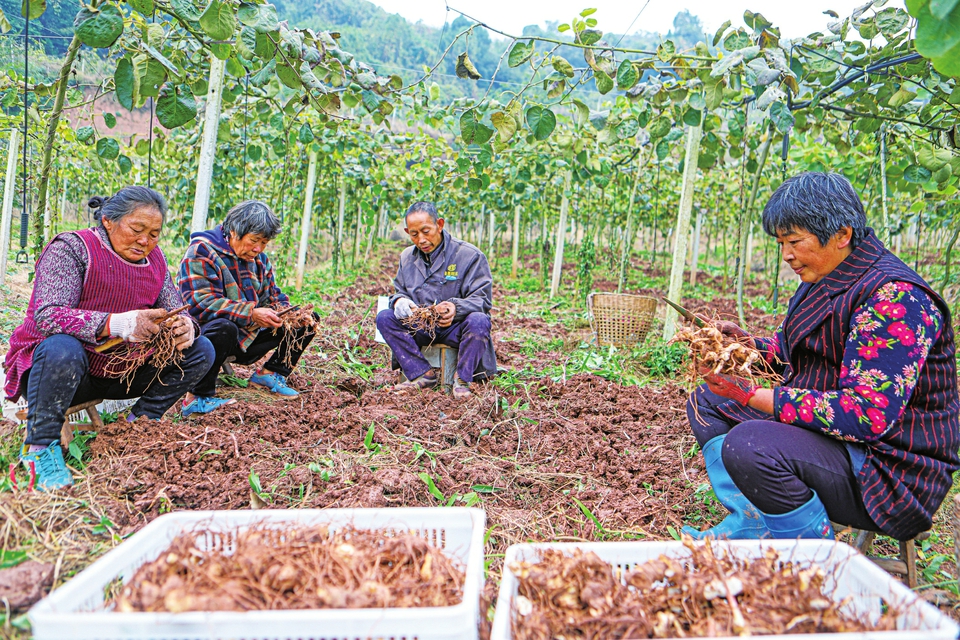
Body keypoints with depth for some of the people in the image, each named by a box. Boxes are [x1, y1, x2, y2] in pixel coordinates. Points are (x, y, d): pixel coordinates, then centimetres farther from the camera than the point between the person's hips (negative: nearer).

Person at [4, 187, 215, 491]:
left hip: (119, 372, 6)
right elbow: (47, 315, -28)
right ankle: (40, 446, -19)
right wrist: (118, 323, -43)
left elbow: (177, 313, 2)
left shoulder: (154, 260, 4)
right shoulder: (71, 248, -14)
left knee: (201, 350, -5)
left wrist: (186, 328, -25)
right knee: (62, 349, -40)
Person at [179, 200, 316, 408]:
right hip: (207, 336, -7)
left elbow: (273, 298, 12)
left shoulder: (259, 258, 8)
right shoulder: (202, 252, -16)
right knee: (225, 326, -43)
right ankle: (198, 397, -27)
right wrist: (251, 314, -35)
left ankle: (270, 374, 11)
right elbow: (200, 304, -26)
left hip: (246, 338, 7)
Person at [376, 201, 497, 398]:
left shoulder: (470, 255, -6)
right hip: (419, 328, 4)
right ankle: (423, 374, -19)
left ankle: (462, 379, -17)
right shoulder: (407, 257, 11)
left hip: (455, 328, -4)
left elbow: (482, 299, -10)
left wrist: (456, 308, -33)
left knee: (478, 321, -36)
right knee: (384, 318, -19)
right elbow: (399, 291, 16)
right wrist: (399, 301, -12)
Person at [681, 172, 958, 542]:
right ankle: (750, 524, 1)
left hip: (890, 474, -10)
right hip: (826, 432, 10)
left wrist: (753, 396, -29)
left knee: (749, 445, -35)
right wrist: (748, 344, 1)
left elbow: (868, 415, -29)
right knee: (707, 402, 9)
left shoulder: (897, 298, -22)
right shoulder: (825, 281, 9)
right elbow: (803, 357, 21)